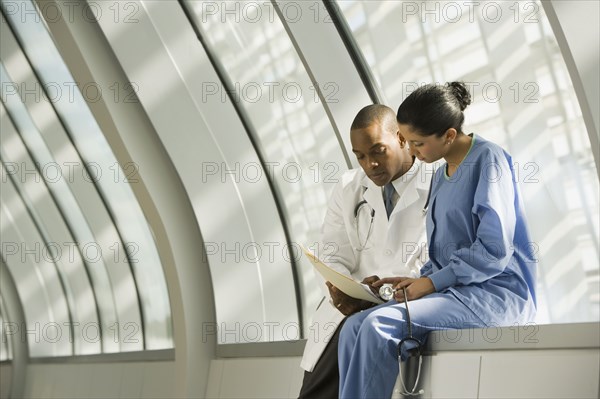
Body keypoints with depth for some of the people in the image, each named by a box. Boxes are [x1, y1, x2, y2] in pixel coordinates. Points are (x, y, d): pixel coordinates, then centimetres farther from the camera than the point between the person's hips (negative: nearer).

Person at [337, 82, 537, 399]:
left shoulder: (487, 159, -8)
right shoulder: (442, 174, 17)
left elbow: (494, 249, -16)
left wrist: (432, 282, -11)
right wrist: (421, 280, 3)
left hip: (497, 292, -8)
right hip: (454, 289, 8)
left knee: (379, 325, -27)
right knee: (354, 328, -12)